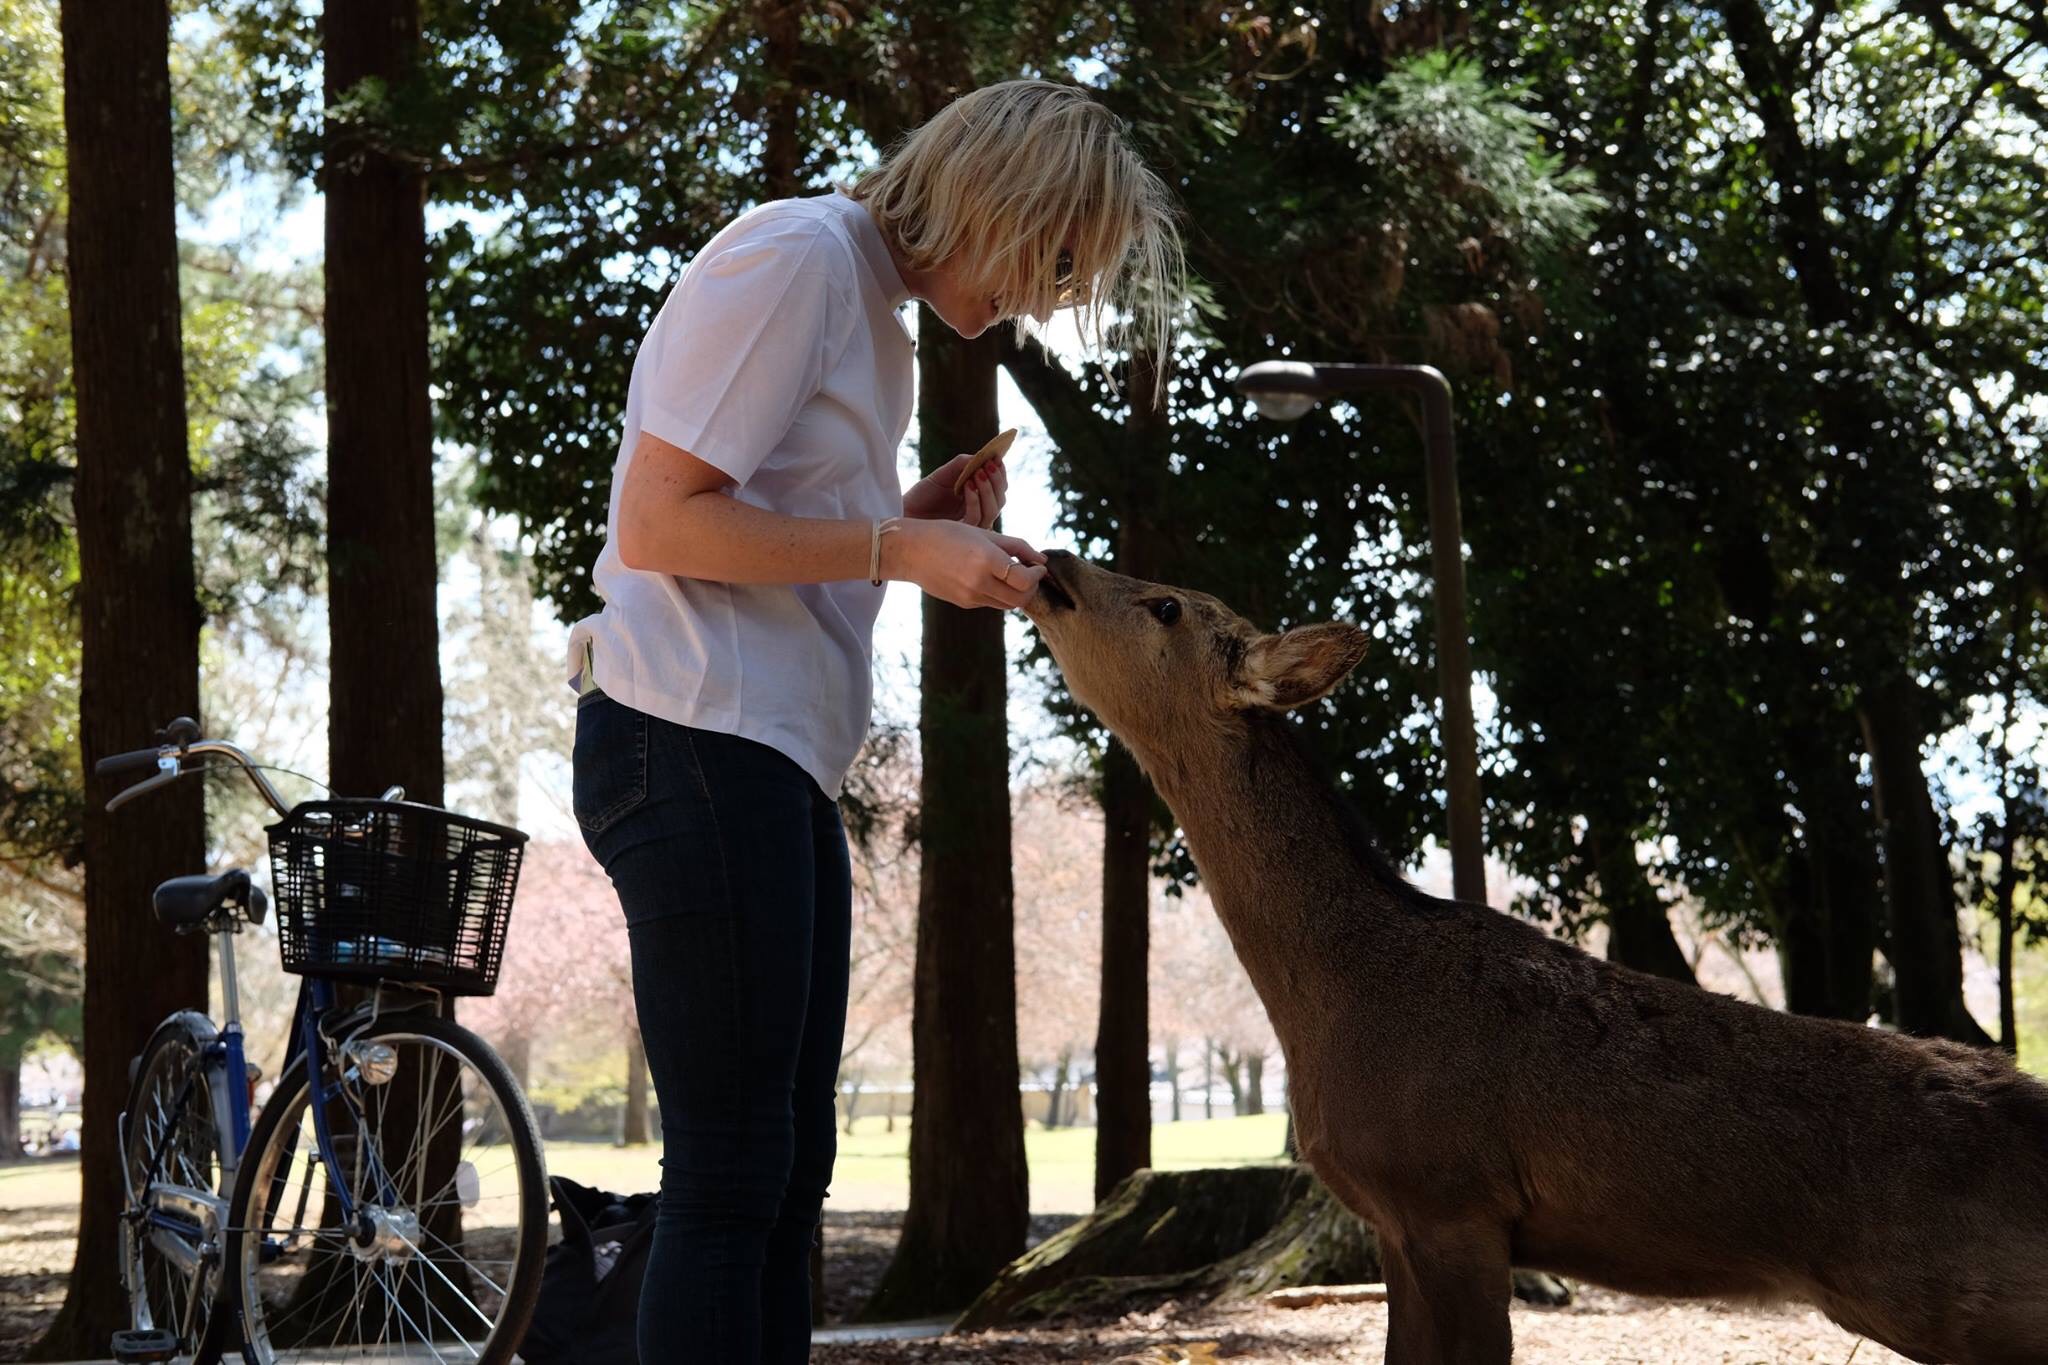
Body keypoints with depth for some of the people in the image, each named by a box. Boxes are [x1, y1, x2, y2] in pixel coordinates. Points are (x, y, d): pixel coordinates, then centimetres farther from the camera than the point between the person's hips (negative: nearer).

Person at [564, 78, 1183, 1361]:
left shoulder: (870, 305, 21)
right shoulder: (794, 257, -10)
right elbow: (657, 525, -15)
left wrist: (917, 522, 6)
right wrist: (898, 551, -13)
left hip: (779, 769, 10)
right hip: (699, 745, -10)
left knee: (785, 1170, 10)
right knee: (731, 1173, -10)